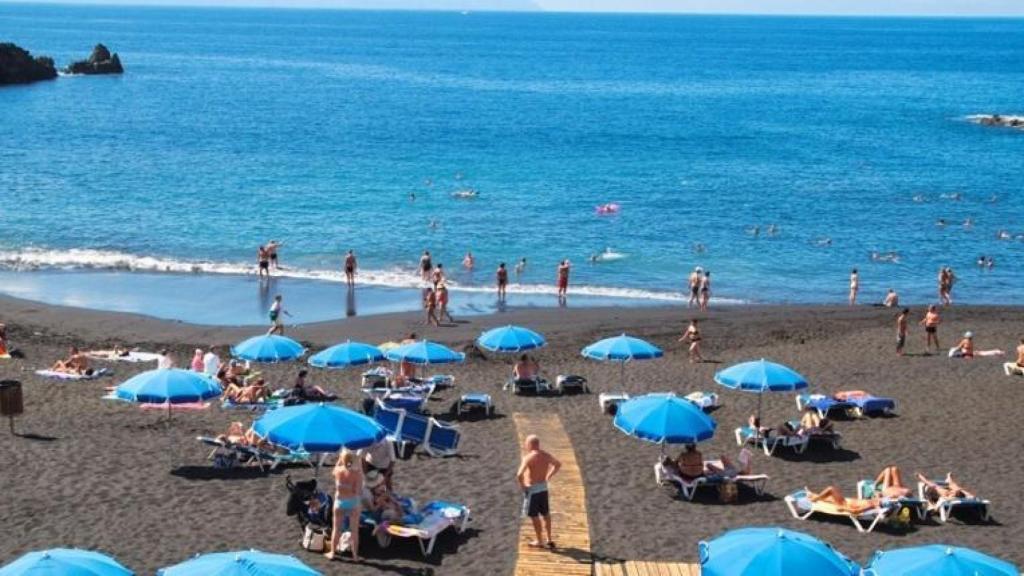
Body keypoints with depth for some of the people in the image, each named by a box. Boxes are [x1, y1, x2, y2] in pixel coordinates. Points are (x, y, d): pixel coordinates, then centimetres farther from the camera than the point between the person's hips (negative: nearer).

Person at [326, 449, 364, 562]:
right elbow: (359, 490, -16)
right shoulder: (356, 473, -18)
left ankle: (332, 552, 24)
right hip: (353, 502, -2)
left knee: (336, 528, 16)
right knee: (354, 530, 8)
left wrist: (340, 458, 14)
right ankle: (355, 555, 13)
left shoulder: (338, 470, -10)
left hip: (339, 501, 2)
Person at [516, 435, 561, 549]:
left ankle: (539, 541, 15)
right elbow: (558, 464, 20)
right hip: (543, 487, 7)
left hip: (532, 489, -7)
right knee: (545, 514, 19)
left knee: (534, 515, 6)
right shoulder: (546, 456, 2)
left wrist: (521, 485, -11)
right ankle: (549, 540, 28)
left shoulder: (528, 457, -20)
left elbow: (519, 475, -30)